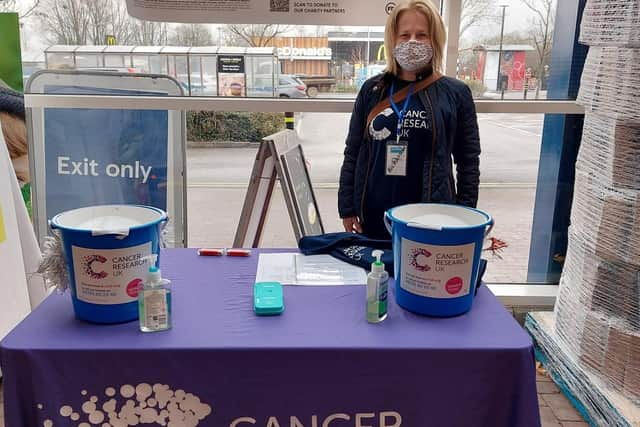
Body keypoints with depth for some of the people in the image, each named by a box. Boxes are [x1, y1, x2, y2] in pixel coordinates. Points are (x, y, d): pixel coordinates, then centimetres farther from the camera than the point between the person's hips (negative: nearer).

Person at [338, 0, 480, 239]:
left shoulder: (455, 93, -1)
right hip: (373, 216, 2)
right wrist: (347, 208, 3)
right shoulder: (372, 90, 5)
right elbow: (353, 153, 8)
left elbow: (468, 161, 2)